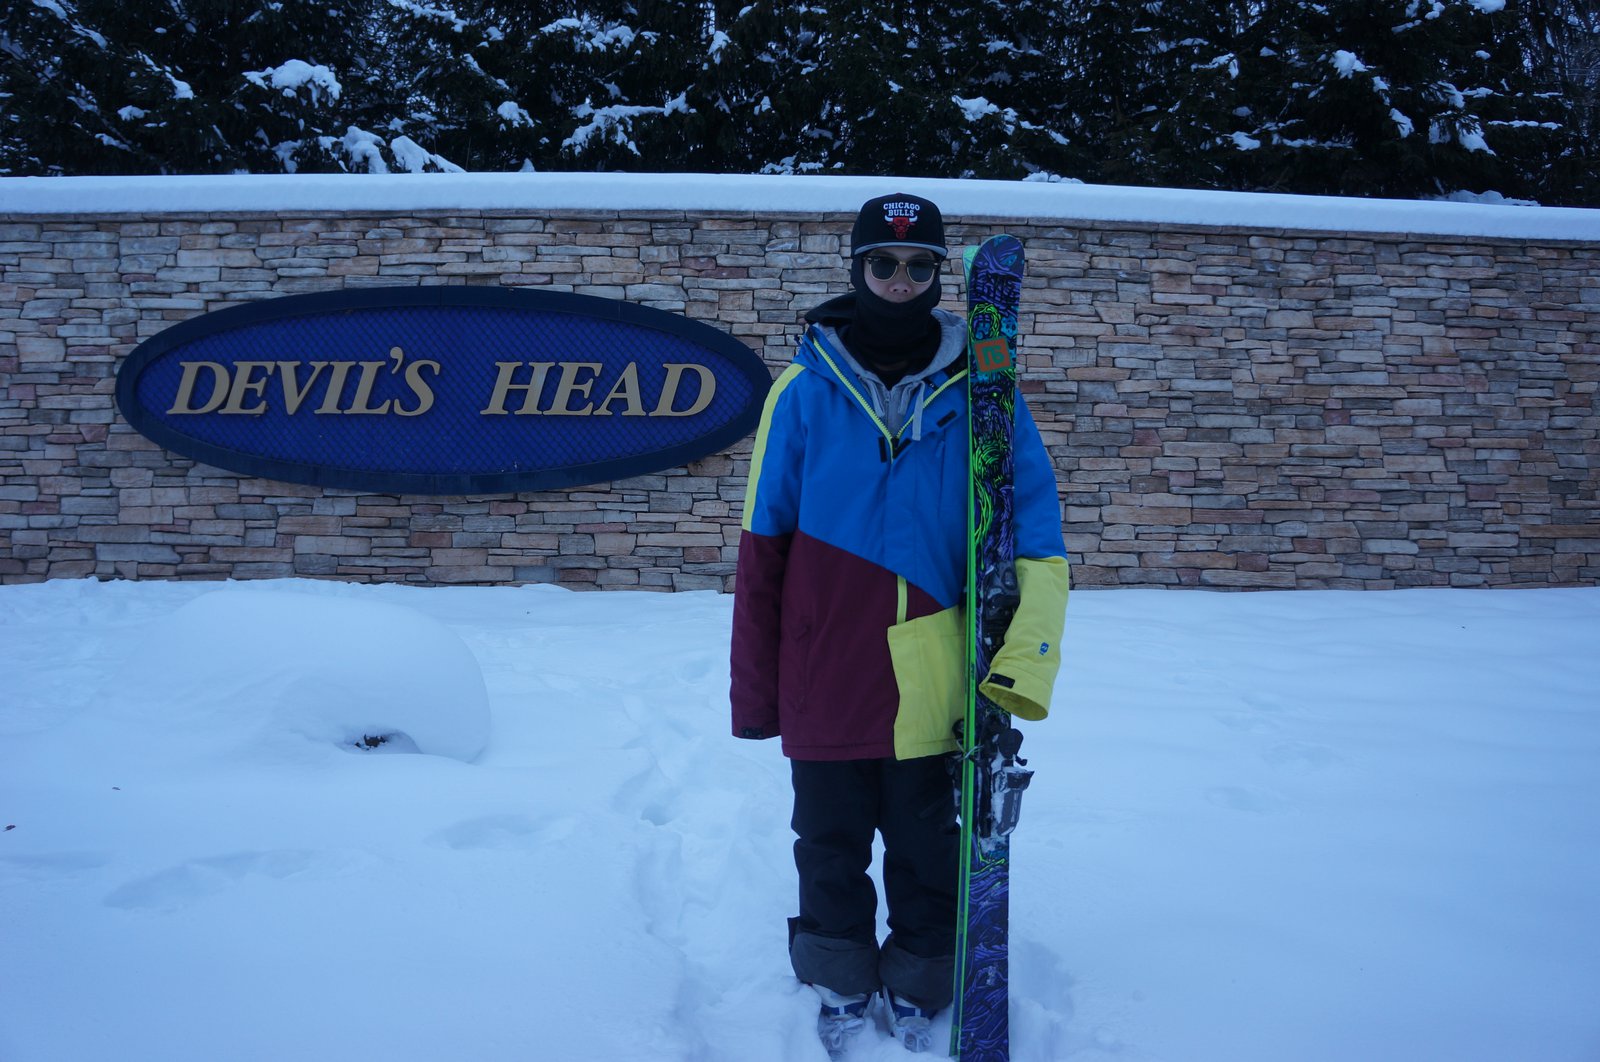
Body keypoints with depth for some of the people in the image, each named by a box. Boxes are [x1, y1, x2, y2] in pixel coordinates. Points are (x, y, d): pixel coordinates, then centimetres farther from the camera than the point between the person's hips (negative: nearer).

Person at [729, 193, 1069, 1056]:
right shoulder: (805, 391, -2)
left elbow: (1033, 536, -2)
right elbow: (761, 549, -1)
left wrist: (1027, 653, -16)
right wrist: (753, 690, -1)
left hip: (938, 692, 0)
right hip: (824, 687, 0)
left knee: (930, 855, 15)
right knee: (830, 851, 15)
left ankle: (917, 990, 37)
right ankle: (842, 985, 38)